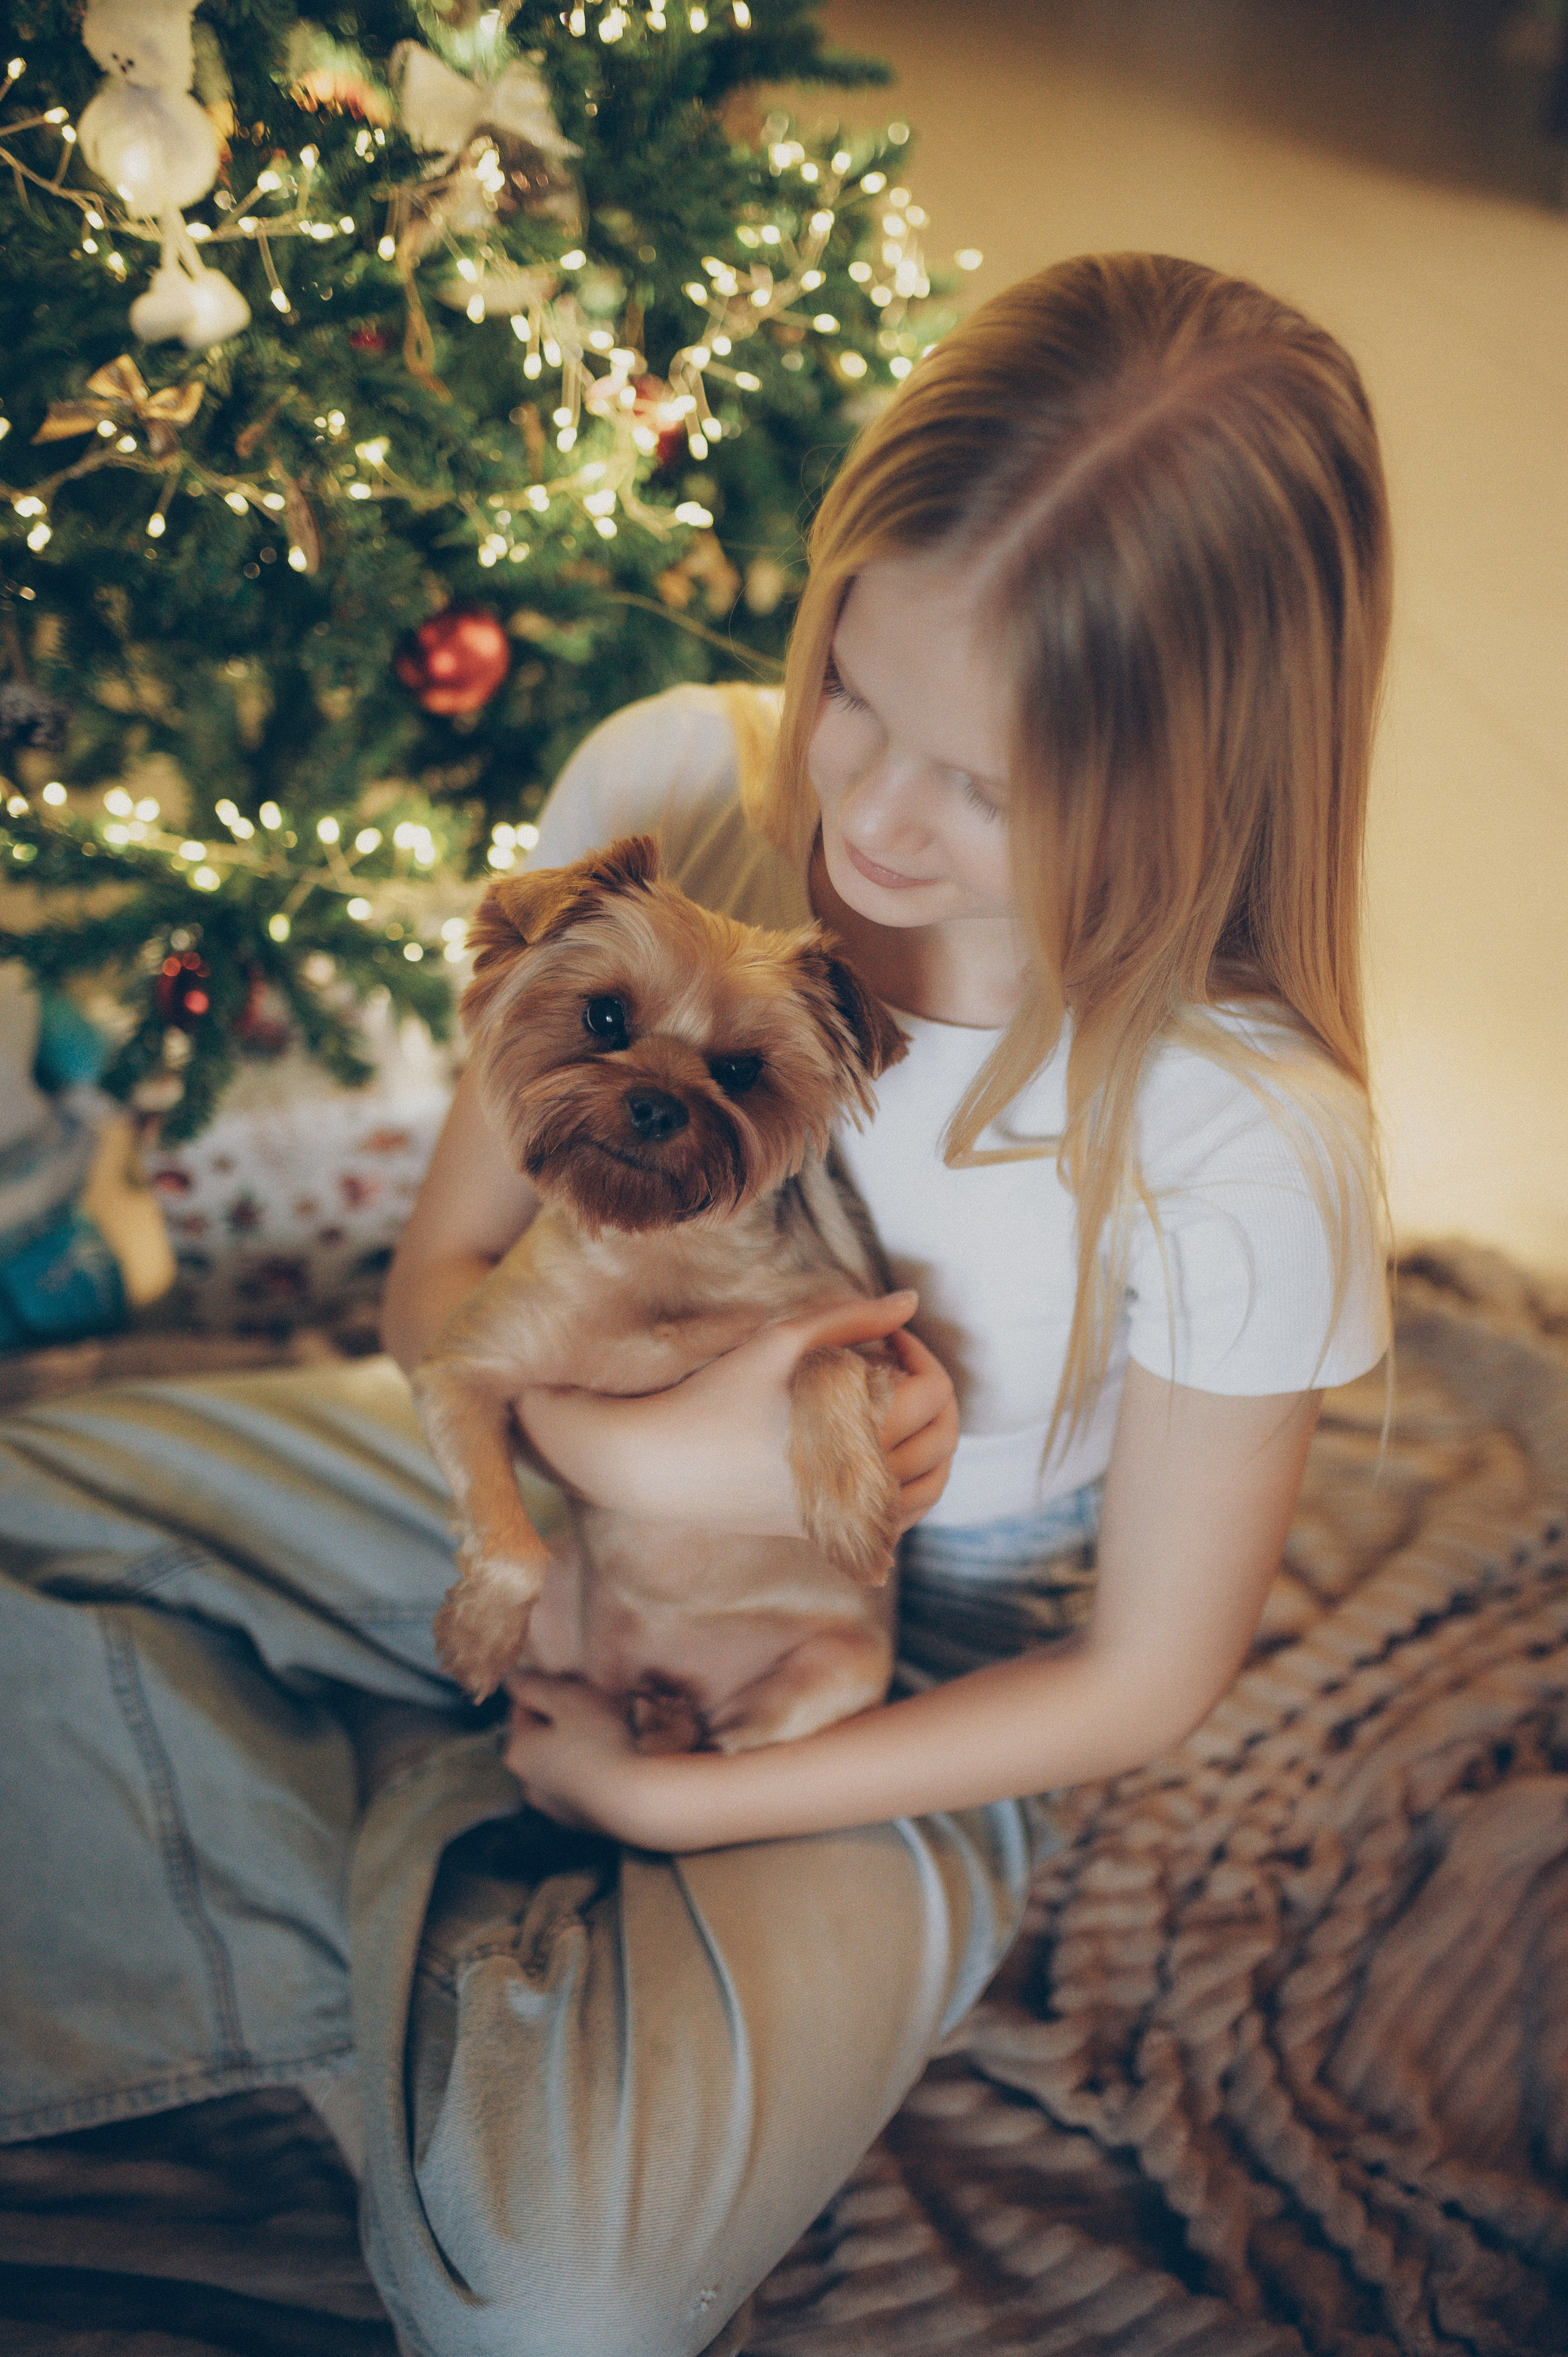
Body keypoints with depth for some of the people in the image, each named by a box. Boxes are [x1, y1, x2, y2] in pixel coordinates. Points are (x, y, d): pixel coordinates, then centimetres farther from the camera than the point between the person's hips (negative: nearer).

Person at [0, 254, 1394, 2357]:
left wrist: (671, 1798, -17)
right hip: (567, 1478, 4)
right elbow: (444, 1271, -7)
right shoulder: (673, 786, -17)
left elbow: (1139, 1678, -13)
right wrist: (635, 1447, -29)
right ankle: (397, 1942, 2)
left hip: (896, 1693, -3)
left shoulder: (1247, 1148, -26)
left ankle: (435, 1856, 4)